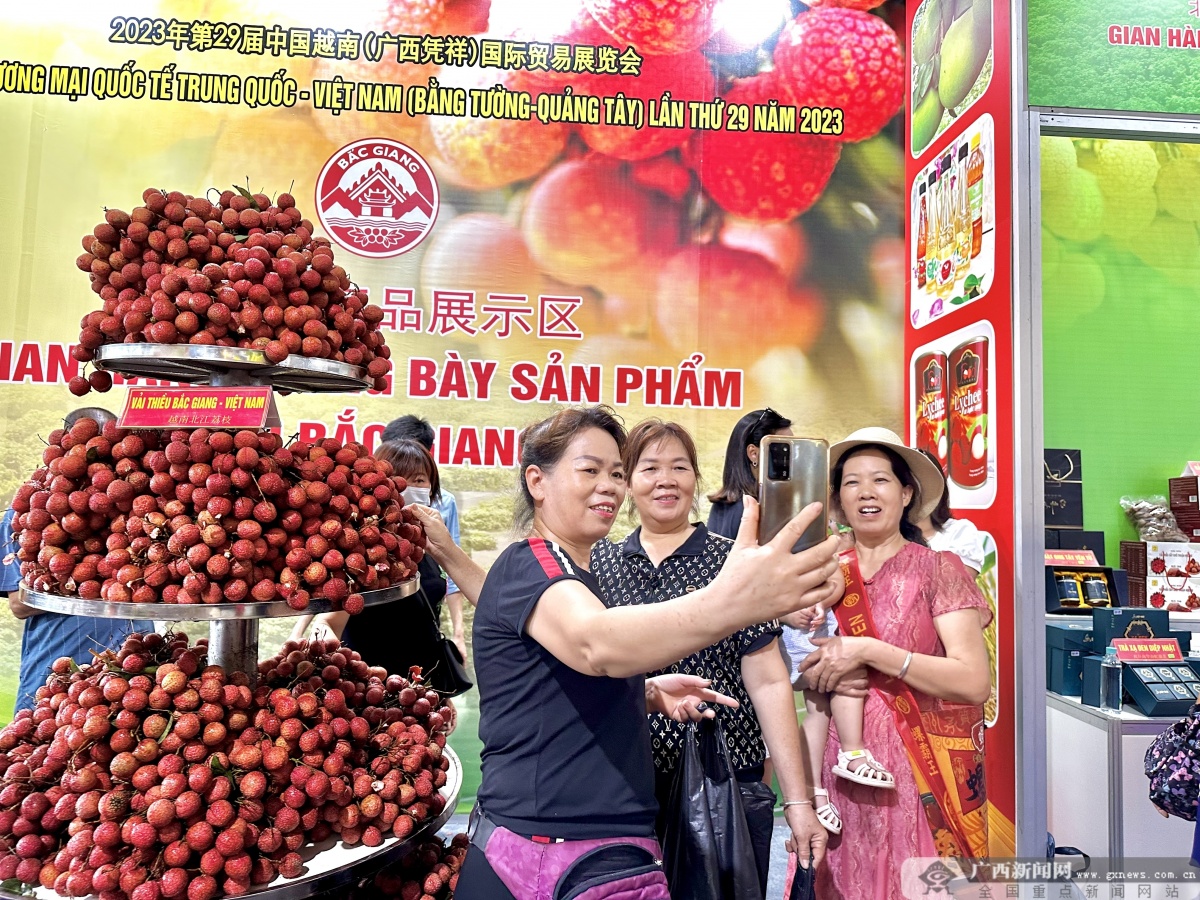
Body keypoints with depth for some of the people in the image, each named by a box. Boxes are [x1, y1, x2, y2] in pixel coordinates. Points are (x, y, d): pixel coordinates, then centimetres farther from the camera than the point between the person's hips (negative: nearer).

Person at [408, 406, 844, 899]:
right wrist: (726, 603, -56)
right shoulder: (530, 564, -17)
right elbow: (595, 642, -40)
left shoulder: (567, 572, 15)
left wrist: (646, 692, 5)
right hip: (551, 856, -9)